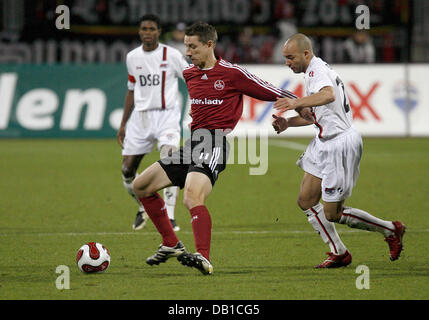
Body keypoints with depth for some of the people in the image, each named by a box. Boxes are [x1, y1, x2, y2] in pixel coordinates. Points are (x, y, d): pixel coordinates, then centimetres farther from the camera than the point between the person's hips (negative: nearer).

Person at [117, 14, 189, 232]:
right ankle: (143, 209, 28)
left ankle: (169, 217, -21)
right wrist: (123, 124, 19)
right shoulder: (132, 57, 9)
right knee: (127, 171, 2)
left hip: (167, 114, -4)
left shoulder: (171, 55, -4)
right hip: (140, 116, 4)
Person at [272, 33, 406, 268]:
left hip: (341, 145, -10)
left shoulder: (317, 70, -18)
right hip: (325, 143, 10)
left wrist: (296, 103, -55)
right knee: (306, 202, 8)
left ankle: (390, 230, 12)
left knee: (332, 215, -4)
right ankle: (339, 253, 17)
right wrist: (288, 122, 10)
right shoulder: (314, 71, 15)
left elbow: (328, 95, -42)